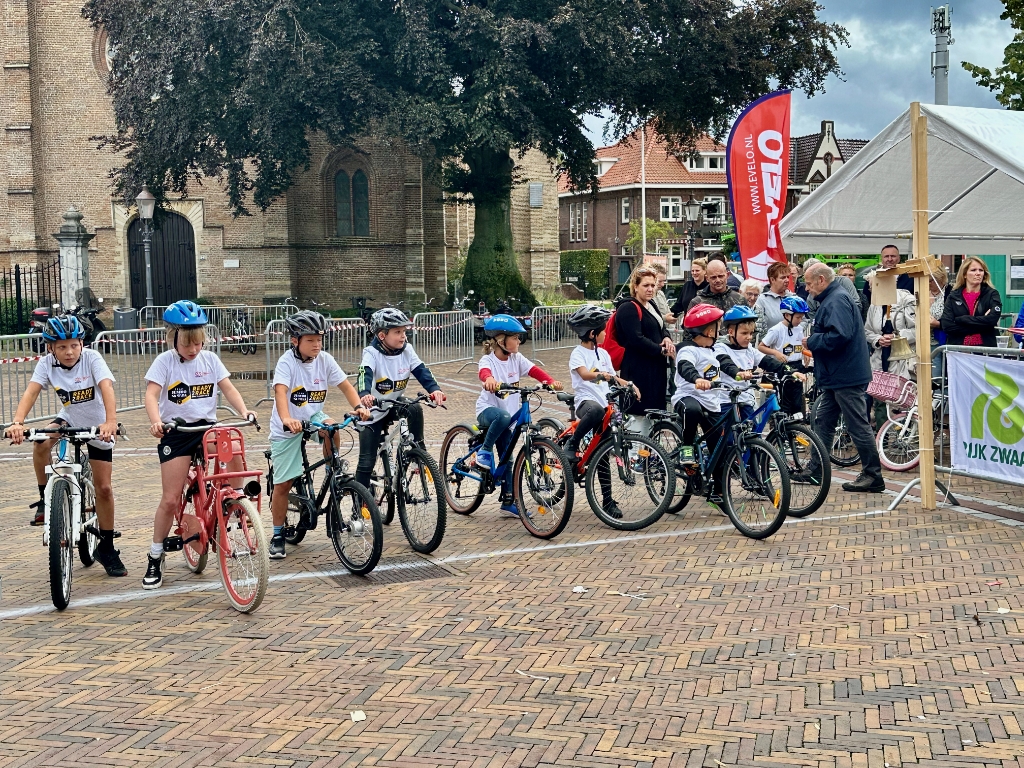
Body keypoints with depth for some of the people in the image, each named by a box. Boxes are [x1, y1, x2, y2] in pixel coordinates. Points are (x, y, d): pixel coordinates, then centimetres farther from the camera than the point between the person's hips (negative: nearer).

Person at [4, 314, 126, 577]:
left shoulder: (92, 358, -24)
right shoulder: (46, 363, -16)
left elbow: (106, 388, -38)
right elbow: (31, 391, -29)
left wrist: (110, 422, -56)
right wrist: (17, 423, -48)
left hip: (97, 426, -2)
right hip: (68, 420, 2)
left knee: (103, 488, -2)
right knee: (41, 443, -31)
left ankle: (106, 548, 14)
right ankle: (46, 499, -8)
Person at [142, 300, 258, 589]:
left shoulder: (210, 359, 5)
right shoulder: (164, 361, -6)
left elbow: (228, 388, -1)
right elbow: (151, 394, -17)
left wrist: (243, 410, -20)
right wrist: (155, 421, -36)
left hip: (207, 427, 2)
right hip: (176, 431, -2)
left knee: (235, 451, -30)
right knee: (170, 499, -3)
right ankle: (155, 558, 14)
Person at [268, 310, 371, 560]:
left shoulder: (325, 360, -7)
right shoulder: (287, 362, -20)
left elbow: (345, 385, -8)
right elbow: (280, 391, -35)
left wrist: (358, 406, -27)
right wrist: (287, 420, -53)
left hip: (313, 417, 3)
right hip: (287, 427, -3)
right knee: (283, 484, 0)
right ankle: (278, 535, 15)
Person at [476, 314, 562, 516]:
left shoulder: (516, 359, 2)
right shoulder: (488, 360, -13)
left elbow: (534, 371, -10)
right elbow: (484, 372, -37)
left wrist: (551, 382, -31)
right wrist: (490, 380, -62)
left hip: (509, 412, 6)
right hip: (488, 409, -6)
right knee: (503, 416, -40)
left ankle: (508, 500, 15)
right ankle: (484, 450, -18)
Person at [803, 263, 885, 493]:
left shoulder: (837, 301, -17)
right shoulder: (830, 300, 16)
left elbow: (839, 336, -29)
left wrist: (812, 341, -16)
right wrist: (813, 341, 8)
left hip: (846, 377, -11)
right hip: (836, 376, 11)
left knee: (858, 426, -5)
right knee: (823, 421, 15)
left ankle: (873, 476, 0)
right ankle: (814, 469, 23)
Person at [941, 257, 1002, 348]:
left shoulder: (992, 294, 4)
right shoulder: (953, 296, 6)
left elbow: (992, 319, -13)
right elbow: (947, 326, -6)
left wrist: (960, 319, -10)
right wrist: (980, 324, -10)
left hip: (985, 347, -1)